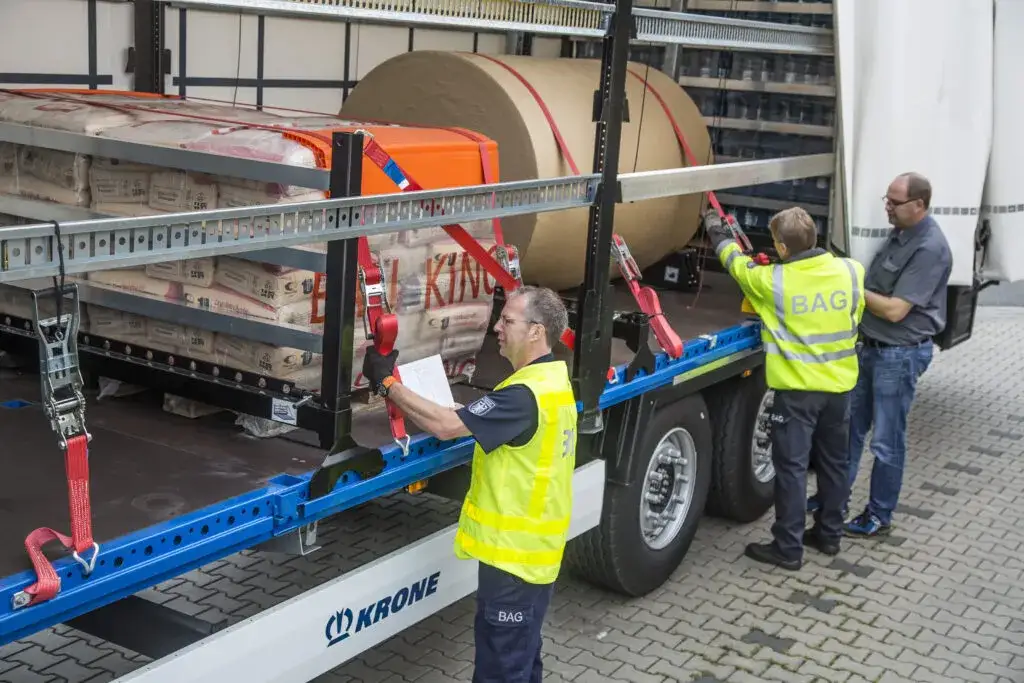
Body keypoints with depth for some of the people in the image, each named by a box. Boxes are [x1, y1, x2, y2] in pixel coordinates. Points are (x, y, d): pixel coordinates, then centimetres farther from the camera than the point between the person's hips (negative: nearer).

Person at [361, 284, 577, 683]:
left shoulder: (525, 395, -25)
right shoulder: (554, 379, 8)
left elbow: (446, 426, -27)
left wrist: (387, 383, -19)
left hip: (514, 554, -10)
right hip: (533, 549, 10)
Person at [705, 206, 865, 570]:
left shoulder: (771, 281, -16)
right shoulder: (850, 271, -6)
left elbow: (736, 262, 4)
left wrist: (715, 229, 22)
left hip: (797, 388, -5)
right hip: (839, 384, 5)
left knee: (791, 466, 2)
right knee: (833, 461, 18)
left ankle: (788, 548, 7)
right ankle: (829, 533, 30)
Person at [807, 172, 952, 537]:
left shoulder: (930, 249, -22)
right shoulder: (900, 234, 7)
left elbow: (895, 310, -23)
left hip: (901, 354, -9)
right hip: (872, 346, 9)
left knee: (886, 441, 3)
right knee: (849, 425, 18)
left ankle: (879, 517, 17)